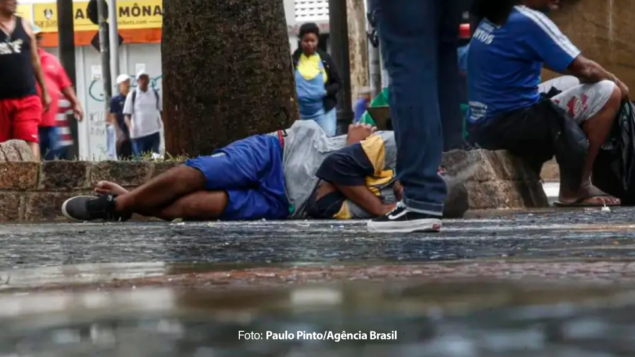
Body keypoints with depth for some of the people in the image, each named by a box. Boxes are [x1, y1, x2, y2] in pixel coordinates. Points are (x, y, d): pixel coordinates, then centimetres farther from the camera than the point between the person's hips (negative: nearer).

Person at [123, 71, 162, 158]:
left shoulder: (155, 94, 9)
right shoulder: (132, 95, 2)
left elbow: (160, 110, 21)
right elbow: (127, 115, 0)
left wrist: (161, 122, 4)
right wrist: (130, 126, -18)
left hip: (154, 132, 2)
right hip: (138, 133, -2)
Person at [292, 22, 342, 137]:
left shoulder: (325, 59, 4)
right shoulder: (294, 59, 1)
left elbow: (338, 83, 7)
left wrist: (325, 92, -11)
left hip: (324, 112, 0)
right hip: (300, 113, 0)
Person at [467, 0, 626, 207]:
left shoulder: (493, 19, 13)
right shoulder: (530, 21, -14)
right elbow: (584, 69, -10)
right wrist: (617, 82, 9)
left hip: (484, 126, 9)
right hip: (511, 123, -9)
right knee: (608, 93, -7)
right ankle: (576, 188, 0)